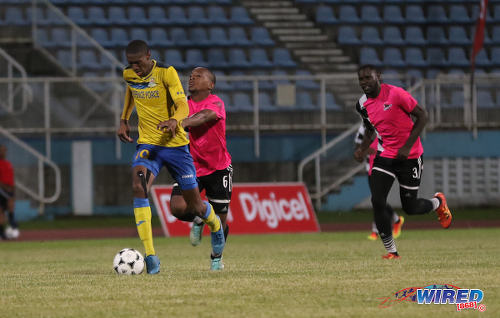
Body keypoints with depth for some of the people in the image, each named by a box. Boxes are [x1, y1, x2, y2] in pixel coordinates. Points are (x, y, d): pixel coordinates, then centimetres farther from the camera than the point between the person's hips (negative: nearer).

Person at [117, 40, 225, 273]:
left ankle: (216, 227, 42)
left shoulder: (166, 73, -13)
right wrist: (124, 120, 18)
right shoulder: (129, 75, 2)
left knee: (194, 206, 3)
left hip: (174, 143, -3)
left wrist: (174, 120, -44)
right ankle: (150, 256, -31)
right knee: (139, 187, -28)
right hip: (148, 144, 3)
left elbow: (183, 105, -23)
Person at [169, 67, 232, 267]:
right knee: (177, 206, -23)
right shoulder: (184, 105, 2)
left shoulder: (215, 103, -15)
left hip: (218, 168, -3)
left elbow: (204, 116, -36)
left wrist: (182, 123, -53)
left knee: (220, 222, 4)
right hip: (192, 167, 3)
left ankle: (216, 258, 33)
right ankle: (198, 219, 12)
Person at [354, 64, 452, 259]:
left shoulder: (395, 94, -17)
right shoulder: (363, 104, 2)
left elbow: (422, 116, -13)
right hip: (385, 155, 5)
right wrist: (362, 149, 0)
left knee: (410, 207, 3)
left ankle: (438, 202, 38)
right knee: (377, 201, -14)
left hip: (410, 156, -5)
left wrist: (407, 147, -18)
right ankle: (391, 251, -3)